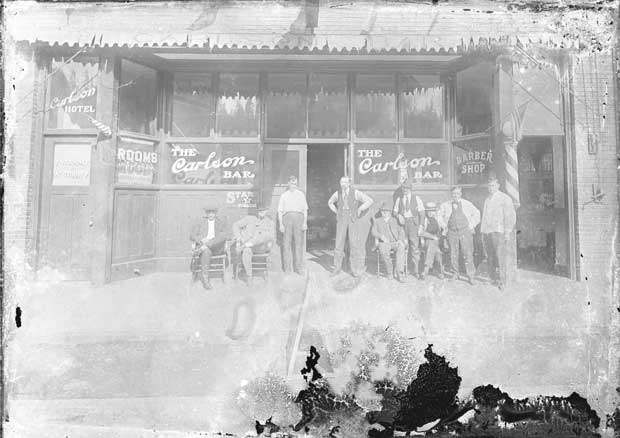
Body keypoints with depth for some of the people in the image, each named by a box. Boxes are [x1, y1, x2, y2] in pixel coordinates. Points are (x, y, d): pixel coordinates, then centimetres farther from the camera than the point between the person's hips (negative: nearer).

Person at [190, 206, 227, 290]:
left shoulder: (221, 223, 16)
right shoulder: (200, 223, 20)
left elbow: (224, 235, -3)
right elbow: (192, 235, 9)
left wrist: (208, 241, -19)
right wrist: (201, 240, -15)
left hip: (216, 247, 0)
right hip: (201, 245, 0)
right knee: (206, 252, -37)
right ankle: (205, 279, -42)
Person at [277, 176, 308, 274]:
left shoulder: (301, 194, 17)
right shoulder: (284, 195, 16)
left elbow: (305, 210, 12)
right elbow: (280, 211, 11)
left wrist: (305, 222, -1)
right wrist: (281, 224, 0)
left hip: (299, 217, 0)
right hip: (287, 217, 0)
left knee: (299, 243, -4)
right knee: (287, 243, -5)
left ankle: (299, 268, -1)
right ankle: (287, 268, -2)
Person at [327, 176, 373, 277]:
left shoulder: (355, 193, -5)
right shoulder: (337, 193, 3)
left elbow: (370, 201, -4)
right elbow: (330, 202, 23)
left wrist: (359, 210, -6)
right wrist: (337, 212, 10)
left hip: (353, 221, -2)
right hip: (341, 221, 2)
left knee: (354, 244, -6)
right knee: (339, 243, -1)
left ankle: (355, 269, 3)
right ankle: (337, 268, 10)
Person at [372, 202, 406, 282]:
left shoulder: (395, 220, 20)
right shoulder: (377, 221, 19)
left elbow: (401, 231, 9)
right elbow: (374, 232, 5)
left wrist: (400, 240, -11)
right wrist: (381, 236, -15)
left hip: (395, 242, 1)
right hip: (384, 243, 0)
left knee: (401, 247, -35)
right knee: (383, 251, -36)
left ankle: (400, 273, -38)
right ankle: (390, 271, -15)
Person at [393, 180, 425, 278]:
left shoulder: (416, 199, 5)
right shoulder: (399, 200, 11)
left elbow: (421, 213, 2)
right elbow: (395, 212, 11)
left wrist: (420, 226, -7)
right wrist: (399, 215, -12)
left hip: (413, 223, -2)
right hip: (402, 223, 2)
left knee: (414, 246, -5)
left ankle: (415, 270, -1)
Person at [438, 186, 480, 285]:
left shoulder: (467, 204, 3)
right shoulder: (445, 205, 5)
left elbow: (476, 213, 16)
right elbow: (439, 215, 19)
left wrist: (472, 225, 7)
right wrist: (444, 226, 10)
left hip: (465, 232, -1)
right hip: (452, 232, 2)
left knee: (468, 254, -6)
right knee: (453, 254, 5)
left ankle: (470, 276, 1)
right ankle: (455, 273, 20)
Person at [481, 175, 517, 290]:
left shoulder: (504, 198, -1)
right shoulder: (487, 199, 19)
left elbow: (511, 216, -4)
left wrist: (508, 232, -11)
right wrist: (483, 231, 15)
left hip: (498, 232, -6)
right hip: (486, 232, 6)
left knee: (500, 257, -10)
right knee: (490, 257, 5)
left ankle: (502, 281, -6)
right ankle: (493, 278, 13)